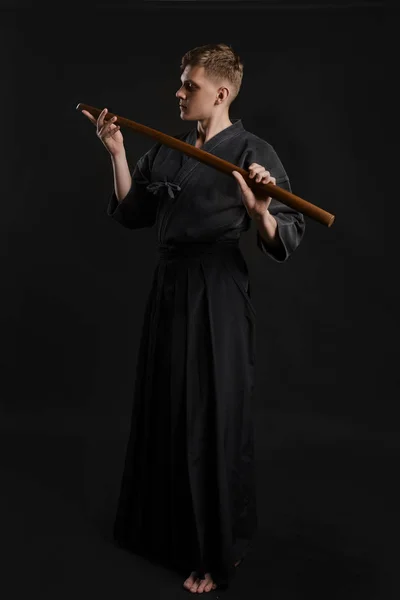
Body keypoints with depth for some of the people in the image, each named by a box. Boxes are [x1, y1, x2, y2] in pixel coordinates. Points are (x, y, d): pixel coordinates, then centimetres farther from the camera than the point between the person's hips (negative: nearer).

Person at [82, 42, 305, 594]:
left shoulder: (253, 153, -9)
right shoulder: (166, 150, 10)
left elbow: (285, 242, -14)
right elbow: (132, 214, 8)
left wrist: (261, 213, -34)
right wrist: (117, 154, 2)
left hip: (218, 295, -7)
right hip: (169, 287, 7)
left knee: (212, 420, 2)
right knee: (163, 411, 18)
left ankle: (217, 552, 25)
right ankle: (166, 526, 42)